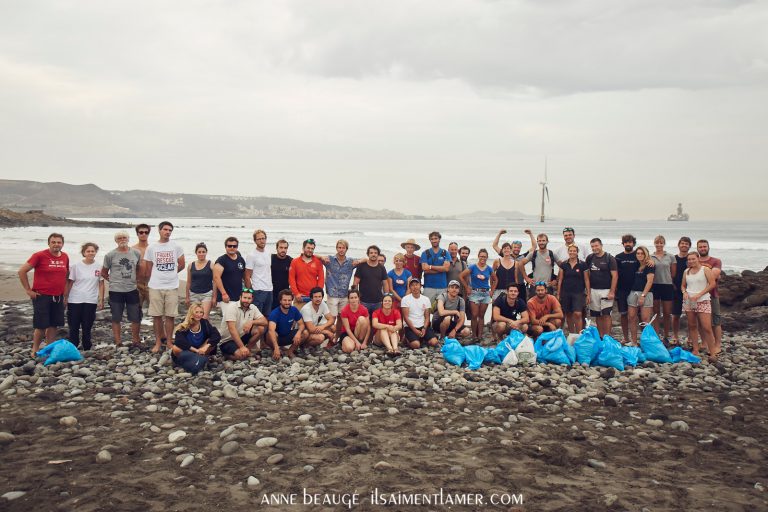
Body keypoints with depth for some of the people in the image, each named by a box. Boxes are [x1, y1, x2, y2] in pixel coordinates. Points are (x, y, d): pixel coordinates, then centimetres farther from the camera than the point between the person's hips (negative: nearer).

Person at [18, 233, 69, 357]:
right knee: (41, 326, -1)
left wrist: (65, 291, 12)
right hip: (42, 296, -5)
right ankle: (35, 351, 13)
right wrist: (28, 290, -9)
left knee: (54, 325, 10)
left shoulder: (65, 257, 5)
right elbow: (22, 271, -9)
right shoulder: (39, 256, -11)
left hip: (58, 297, 5)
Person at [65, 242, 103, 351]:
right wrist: (65, 298, 0)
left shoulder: (99, 267, 1)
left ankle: (87, 349, 17)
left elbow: (101, 284, 5)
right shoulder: (76, 266, -2)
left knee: (87, 327, 7)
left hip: (91, 301, 0)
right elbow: (70, 282, 1)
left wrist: (101, 300, 2)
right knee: (74, 326, 5)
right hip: (75, 301, 0)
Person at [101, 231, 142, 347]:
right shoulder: (110, 255, -3)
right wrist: (113, 281, 1)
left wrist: (136, 282, 9)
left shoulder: (136, 253, 3)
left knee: (136, 318, 6)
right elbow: (104, 273, 6)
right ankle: (118, 342, 17)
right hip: (116, 291, -2)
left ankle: (136, 340, 21)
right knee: (116, 319, 7)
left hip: (132, 290, 2)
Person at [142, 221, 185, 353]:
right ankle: (158, 341, 13)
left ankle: (168, 341, 13)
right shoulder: (151, 248, 3)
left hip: (172, 286, 0)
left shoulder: (176, 246, 4)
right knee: (157, 315, 3)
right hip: (155, 287, 0)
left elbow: (181, 265, 10)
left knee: (170, 316, 3)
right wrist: (156, 278, 9)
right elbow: (148, 269, 10)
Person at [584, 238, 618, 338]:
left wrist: (612, 292, -13)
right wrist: (588, 292, 1)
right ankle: (600, 337, 14)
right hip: (593, 290, 4)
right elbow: (586, 275, 8)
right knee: (597, 315, 7)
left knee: (606, 315, -7)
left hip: (606, 290, -4)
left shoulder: (609, 258, -4)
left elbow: (615, 275, -7)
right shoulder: (590, 258, 7)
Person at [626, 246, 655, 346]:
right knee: (631, 318, 2)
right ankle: (633, 342, 9)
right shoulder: (636, 266, 15)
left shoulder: (649, 266, -3)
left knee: (645, 319, -7)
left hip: (645, 294, -6)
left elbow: (649, 282, -10)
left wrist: (643, 295, -15)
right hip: (633, 293, 6)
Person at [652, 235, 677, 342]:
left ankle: (666, 336, 15)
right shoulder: (650, 257, 3)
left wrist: (665, 279, 2)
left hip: (667, 286, 0)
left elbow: (673, 273, 7)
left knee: (667, 313, 4)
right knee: (656, 312, 6)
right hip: (654, 286, 0)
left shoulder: (670, 257, 4)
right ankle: (657, 335, 12)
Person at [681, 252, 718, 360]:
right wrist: (684, 292, -4)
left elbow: (712, 284, -9)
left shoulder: (705, 269, -2)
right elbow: (683, 285, 19)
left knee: (707, 327, -11)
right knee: (692, 326, 6)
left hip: (703, 301, -5)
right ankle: (695, 350, 12)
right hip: (689, 301, 5)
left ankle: (712, 353, -6)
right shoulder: (686, 271, 12)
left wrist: (699, 294, -15)